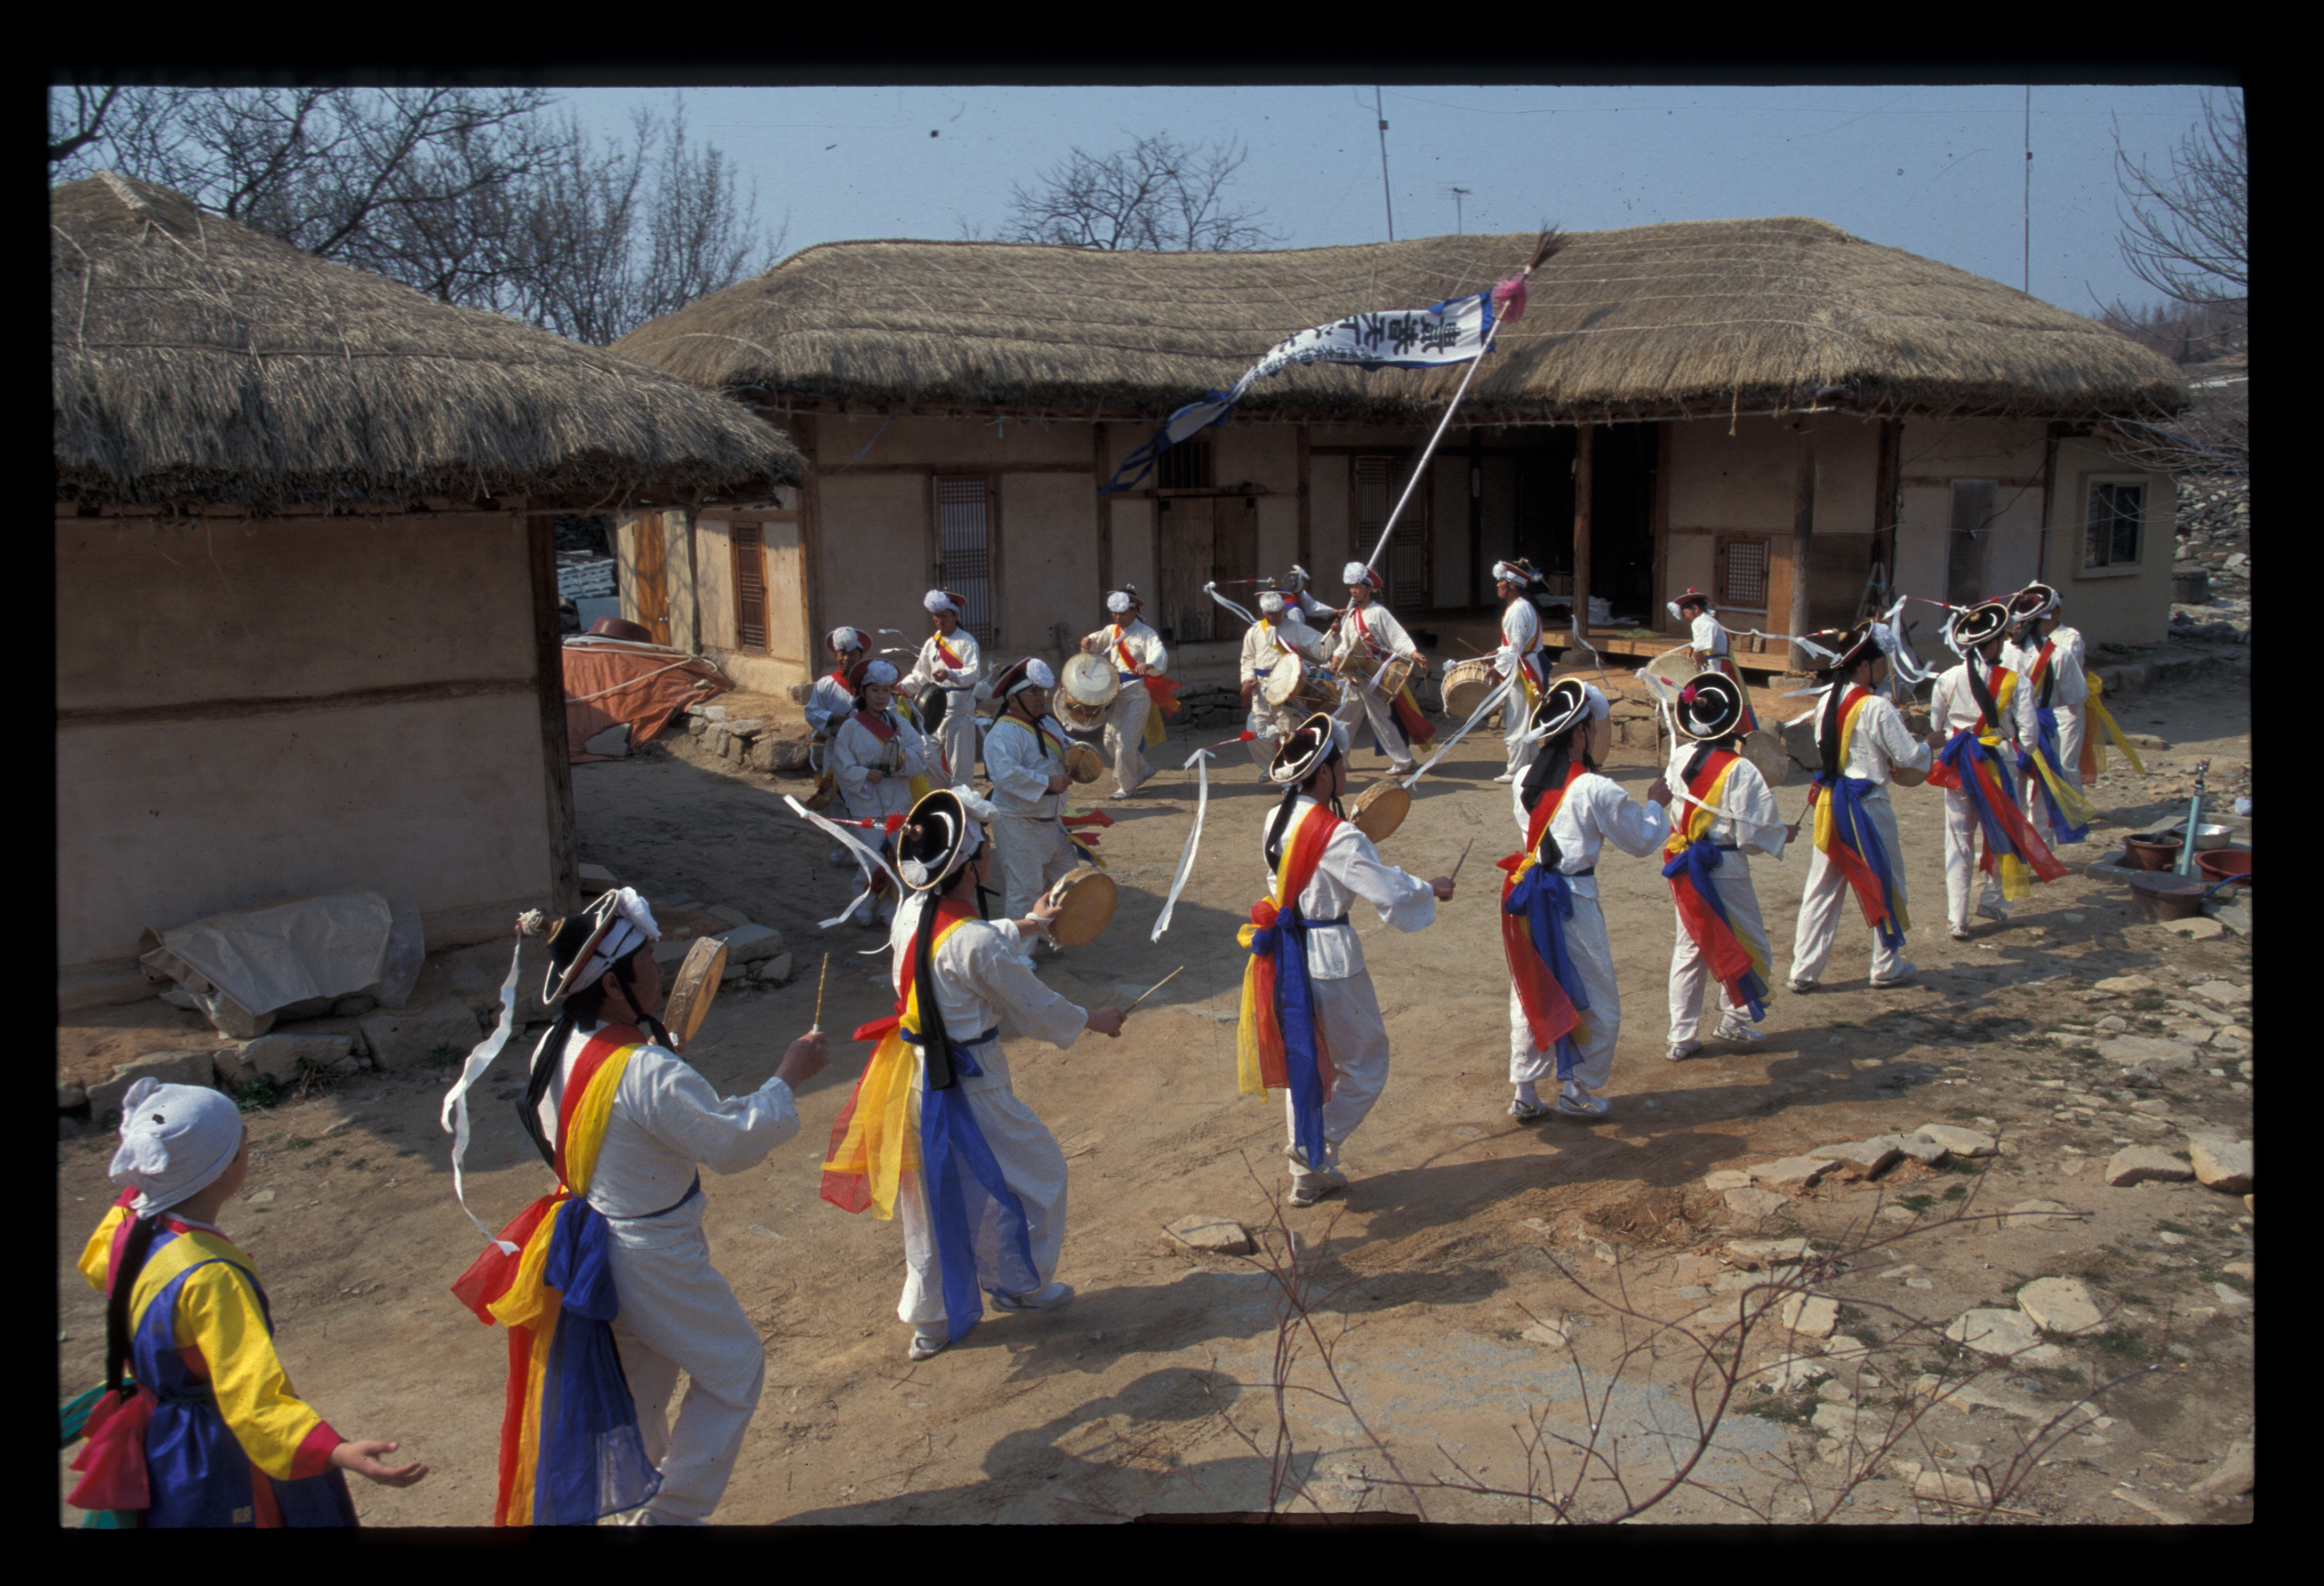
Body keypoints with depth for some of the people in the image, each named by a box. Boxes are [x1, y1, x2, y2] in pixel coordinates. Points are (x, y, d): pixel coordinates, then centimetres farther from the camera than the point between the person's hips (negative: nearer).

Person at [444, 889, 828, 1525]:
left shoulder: (556, 1048, -5)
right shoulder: (650, 1074, -32)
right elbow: (733, 1144, -24)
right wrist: (788, 1078, -14)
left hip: (589, 1245, 9)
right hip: (651, 1258, -8)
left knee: (641, 1377, 27)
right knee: (734, 1368, 12)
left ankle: (640, 1498, 43)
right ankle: (671, 1512, 20)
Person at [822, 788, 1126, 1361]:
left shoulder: (912, 912, -3)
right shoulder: (975, 943, -27)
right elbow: (1035, 1008, -14)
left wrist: (1025, 924, 30)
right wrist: (1094, 1021, 4)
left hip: (914, 1077, 8)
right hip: (968, 1087, -8)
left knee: (934, 1195, 21)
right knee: (1036, 1169, 17)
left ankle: (930, 1320, 32)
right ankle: (1019, 1283, 36)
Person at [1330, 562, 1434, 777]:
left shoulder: (1378, 613, -9)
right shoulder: (1351, 615, 13)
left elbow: (1398, 636, -17)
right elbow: (1345, 643, 16)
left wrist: (1413, 653, -32)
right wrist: (1337, 656, -2)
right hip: (1355, 676, 8)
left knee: (1383, 720, -5)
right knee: (1342, 718, 11)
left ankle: (1403, 762, 3)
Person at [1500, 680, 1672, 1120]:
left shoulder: (1523, 780, 1)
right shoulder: (1598, 791, -17)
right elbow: (1641, 841, -5)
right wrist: (1655, 805, 12)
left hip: (1528, 896, 6)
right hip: (1573, 901, -6)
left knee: (1530, 996, 17)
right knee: (1596, 1002, 12)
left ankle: (1525, 1094, 21)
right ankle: (1579, 1092, 20)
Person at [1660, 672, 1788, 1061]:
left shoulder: (1679, 757, -2)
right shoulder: (1740, 771, -19)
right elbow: (1752, 834, -15)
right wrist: (1784, 835, 2)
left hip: (1684, 867, 6)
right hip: (1724, 870, -6)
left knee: (1689, 948, 14)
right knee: (1749, 945, 15)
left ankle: (1681, 1037, 16)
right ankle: (1735, 1019, 23)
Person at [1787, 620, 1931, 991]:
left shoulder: (1827, 702, 4)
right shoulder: (1876, 708, -17)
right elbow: (1909, 758, -14)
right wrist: (1924, 746, 8)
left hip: (1830, 803, 6)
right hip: (1868, 805, -6)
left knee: (1821, 888, 9)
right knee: (1886, 884, 12)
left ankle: (1803, 971, 8)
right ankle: (1887, 967, 24)